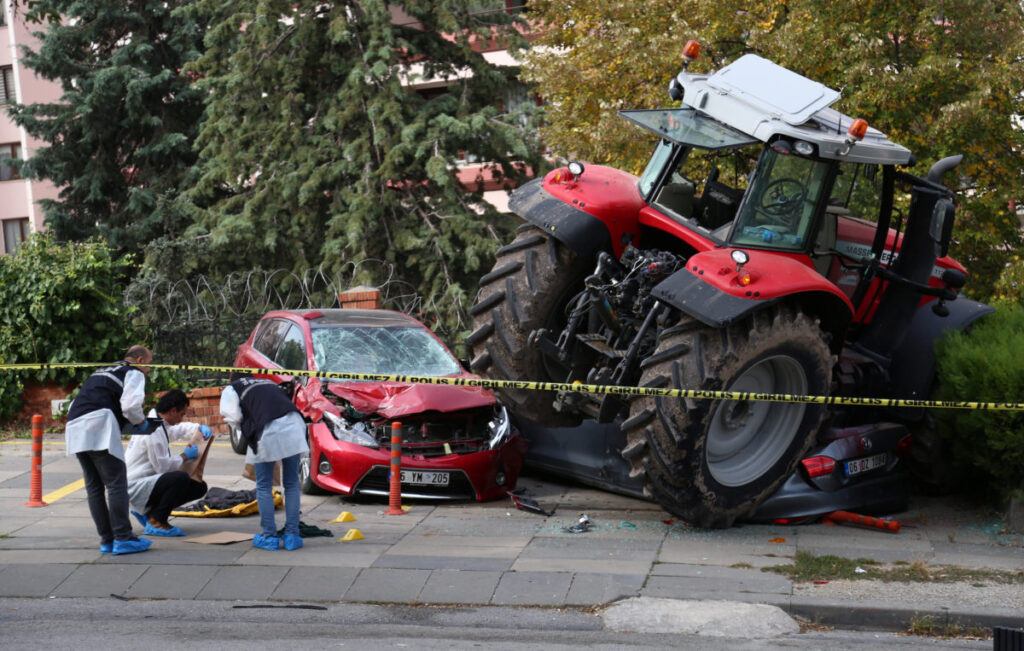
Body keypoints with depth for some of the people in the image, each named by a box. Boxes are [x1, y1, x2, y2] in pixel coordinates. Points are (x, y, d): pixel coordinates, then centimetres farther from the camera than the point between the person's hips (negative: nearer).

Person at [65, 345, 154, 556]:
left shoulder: (103, 372, 34)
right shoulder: (134, 373, 9)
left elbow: (75, 405, 32)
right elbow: (130, 404, -9)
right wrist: (141, 421, 9)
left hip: (74, 426, 8)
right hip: (98, 426, -8)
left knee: (93, 486, 11)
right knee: (116, 483, -6)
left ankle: (107, 540, 13)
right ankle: (122, 538, -10)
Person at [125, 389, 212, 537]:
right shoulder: (154, 430, -21)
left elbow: (179, 429, 33)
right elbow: (163, 466, -22)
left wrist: (200, 428, 14)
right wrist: (185, 456, -7)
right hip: (135, 487, -11)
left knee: (199, 487, 6)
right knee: (181, 477, -34)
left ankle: (148, 511, 12)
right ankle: (156, 522, -15)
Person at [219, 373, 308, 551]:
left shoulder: (231, 389, 20)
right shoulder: (269, 384, 34)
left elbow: (234, 418, 6)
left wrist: (247, 429, 24)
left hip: (267, 431, -4)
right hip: (293, 426, 4)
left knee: (264, 486, 10)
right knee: (291, 484, 12)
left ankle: (269, 536, 10)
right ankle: (292, 536, 12)